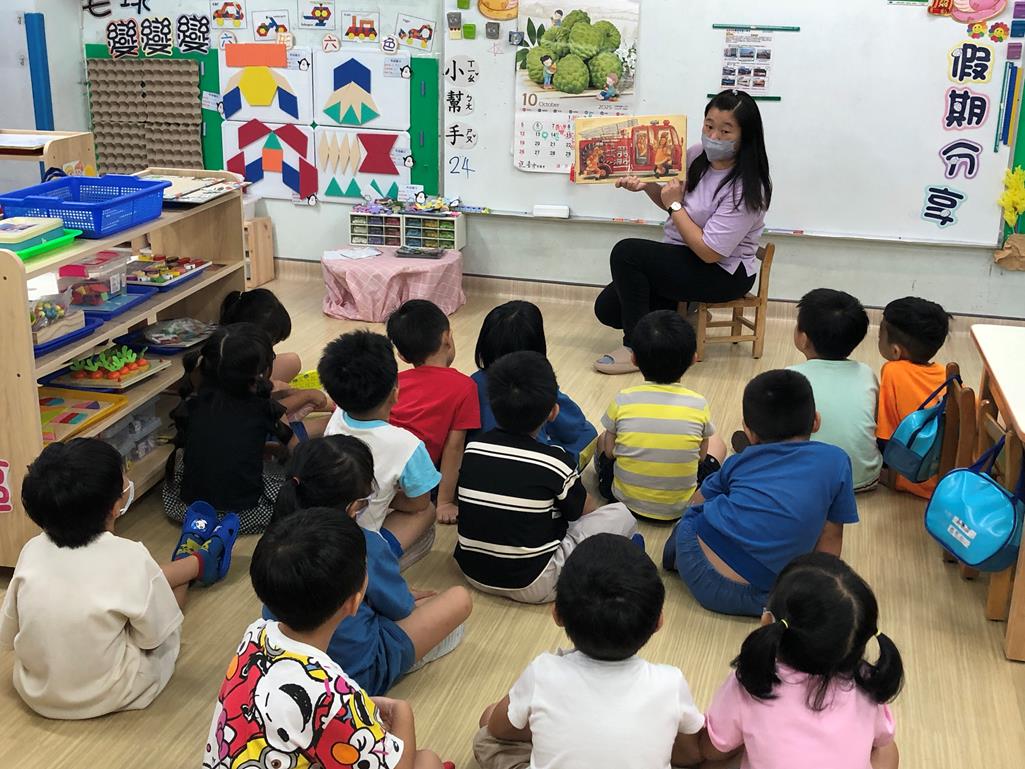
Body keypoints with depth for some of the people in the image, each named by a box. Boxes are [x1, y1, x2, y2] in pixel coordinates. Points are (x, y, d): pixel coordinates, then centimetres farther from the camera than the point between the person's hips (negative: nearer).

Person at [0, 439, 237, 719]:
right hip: (107, 697, -4)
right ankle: (200, 561, 48)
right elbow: (154, 637, -14)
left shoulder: (32, 551, -13)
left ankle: (192, 561, 50)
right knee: (173, 582, 15)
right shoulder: (129, 558, -26)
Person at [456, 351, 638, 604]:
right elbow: (585, 513, 3)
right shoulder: (555, 461, -15)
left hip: (472, 573, 5)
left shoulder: (473, 447, -3)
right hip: (532, 586, -5)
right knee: (621, 515, 2)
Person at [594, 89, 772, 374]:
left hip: (723, 273, -8)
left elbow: (709, 252, -26)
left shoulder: (746, 189, -24)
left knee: (626, 252, -25)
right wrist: (647, 186, -6)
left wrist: (674, 206, -17)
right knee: (607, 308, -2)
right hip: (681, 257, 8)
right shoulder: (696, 155, -3)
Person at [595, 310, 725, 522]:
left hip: (625, 499, 1)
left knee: (602, 439, 29)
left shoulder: (622, 401, -14)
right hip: (681, 507, 0)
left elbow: (609, 452, -3)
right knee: (717, 444, 26)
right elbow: (702, 456, -1)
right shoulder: (698, 405, -13)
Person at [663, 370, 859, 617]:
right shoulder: (835, 460, 7)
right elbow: (831, 538, 11)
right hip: (759, 601, -3)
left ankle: (679, 554, 12)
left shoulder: (739, 462, 14)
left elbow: (697, 502, 29)